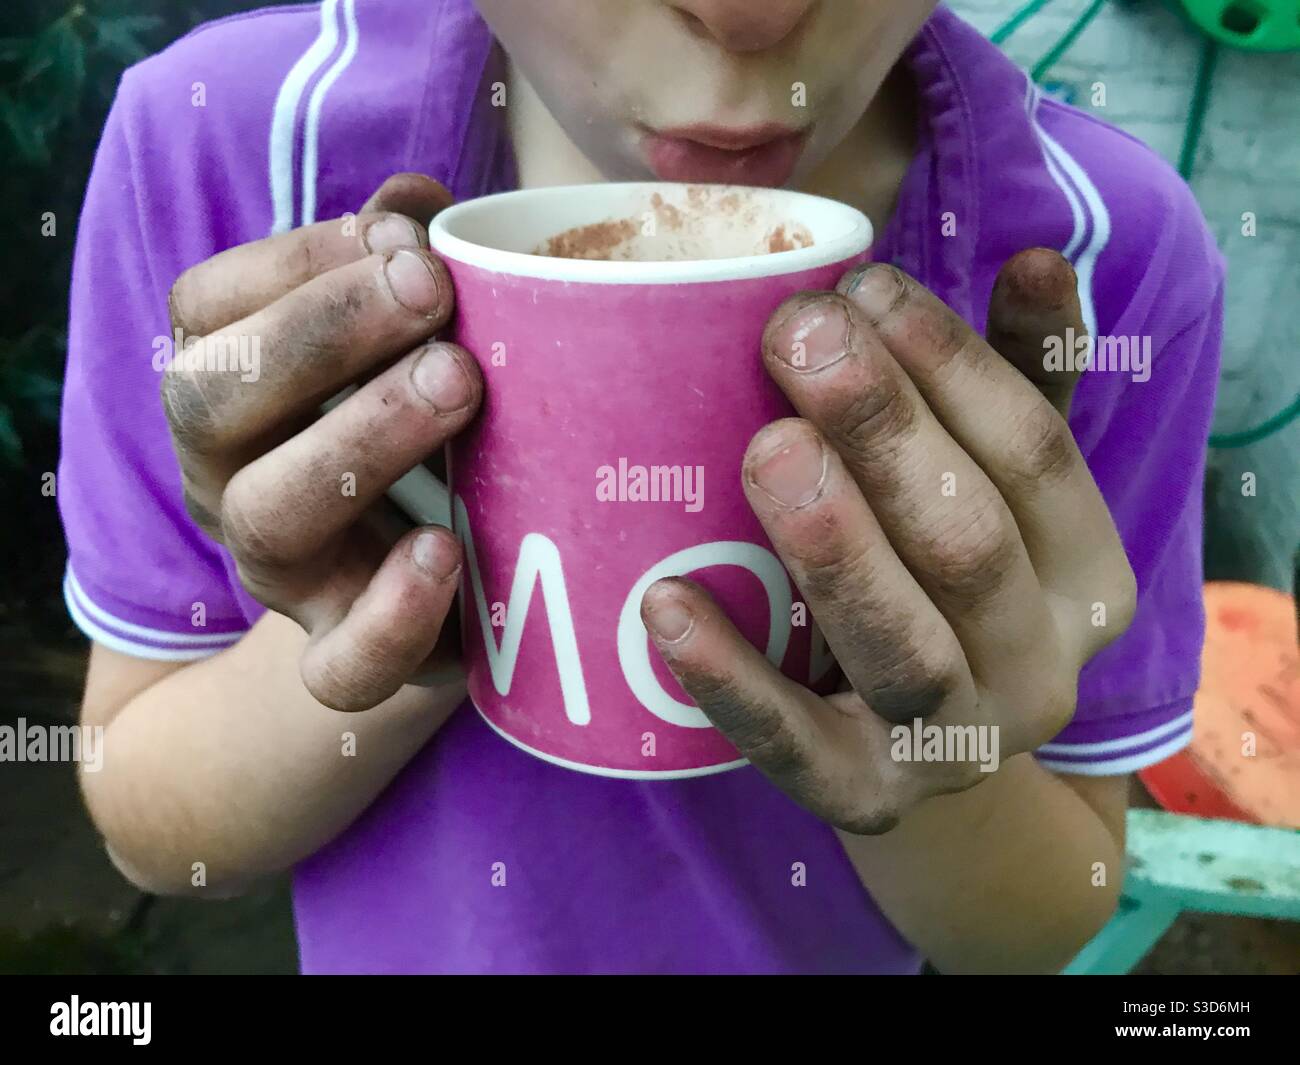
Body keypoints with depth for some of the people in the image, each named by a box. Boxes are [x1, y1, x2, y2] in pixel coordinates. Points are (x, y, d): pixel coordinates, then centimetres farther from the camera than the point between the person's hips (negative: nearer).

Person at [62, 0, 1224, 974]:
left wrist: (931, 757, -32)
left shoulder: (1109, 247, -24)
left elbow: (1043, 927, -12)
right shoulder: (216, 138, -23)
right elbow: (150, 833, -13)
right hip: (391, 931, 1)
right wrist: (375, 638, -31)